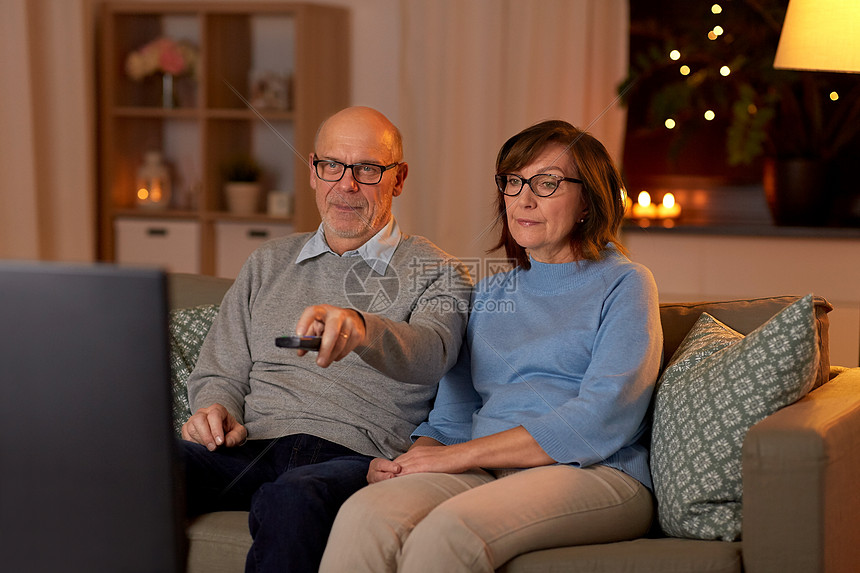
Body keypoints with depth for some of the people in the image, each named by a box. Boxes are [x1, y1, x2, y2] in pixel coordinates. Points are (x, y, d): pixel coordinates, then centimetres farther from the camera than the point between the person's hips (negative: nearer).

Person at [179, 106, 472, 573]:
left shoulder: (436, 273, 10)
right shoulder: (267, 264, 25)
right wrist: (216, 411, -2)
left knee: (291, 499, -40)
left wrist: (360, 328, -37)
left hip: (355, 456, -3)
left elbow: (429, 351, -14)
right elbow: (220, 373, 24)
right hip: (254, 445, 4)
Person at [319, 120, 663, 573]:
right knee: (363, 514, -29)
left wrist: (462, 454, -12)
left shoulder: (624, 284, 5)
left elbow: (601, 421, -9)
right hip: (485, 471, 5)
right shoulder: (489, 293, 24)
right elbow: (453, 415, 21)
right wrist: (416, 456, -4)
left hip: (596, 474, -4)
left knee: (449, 531, -37)